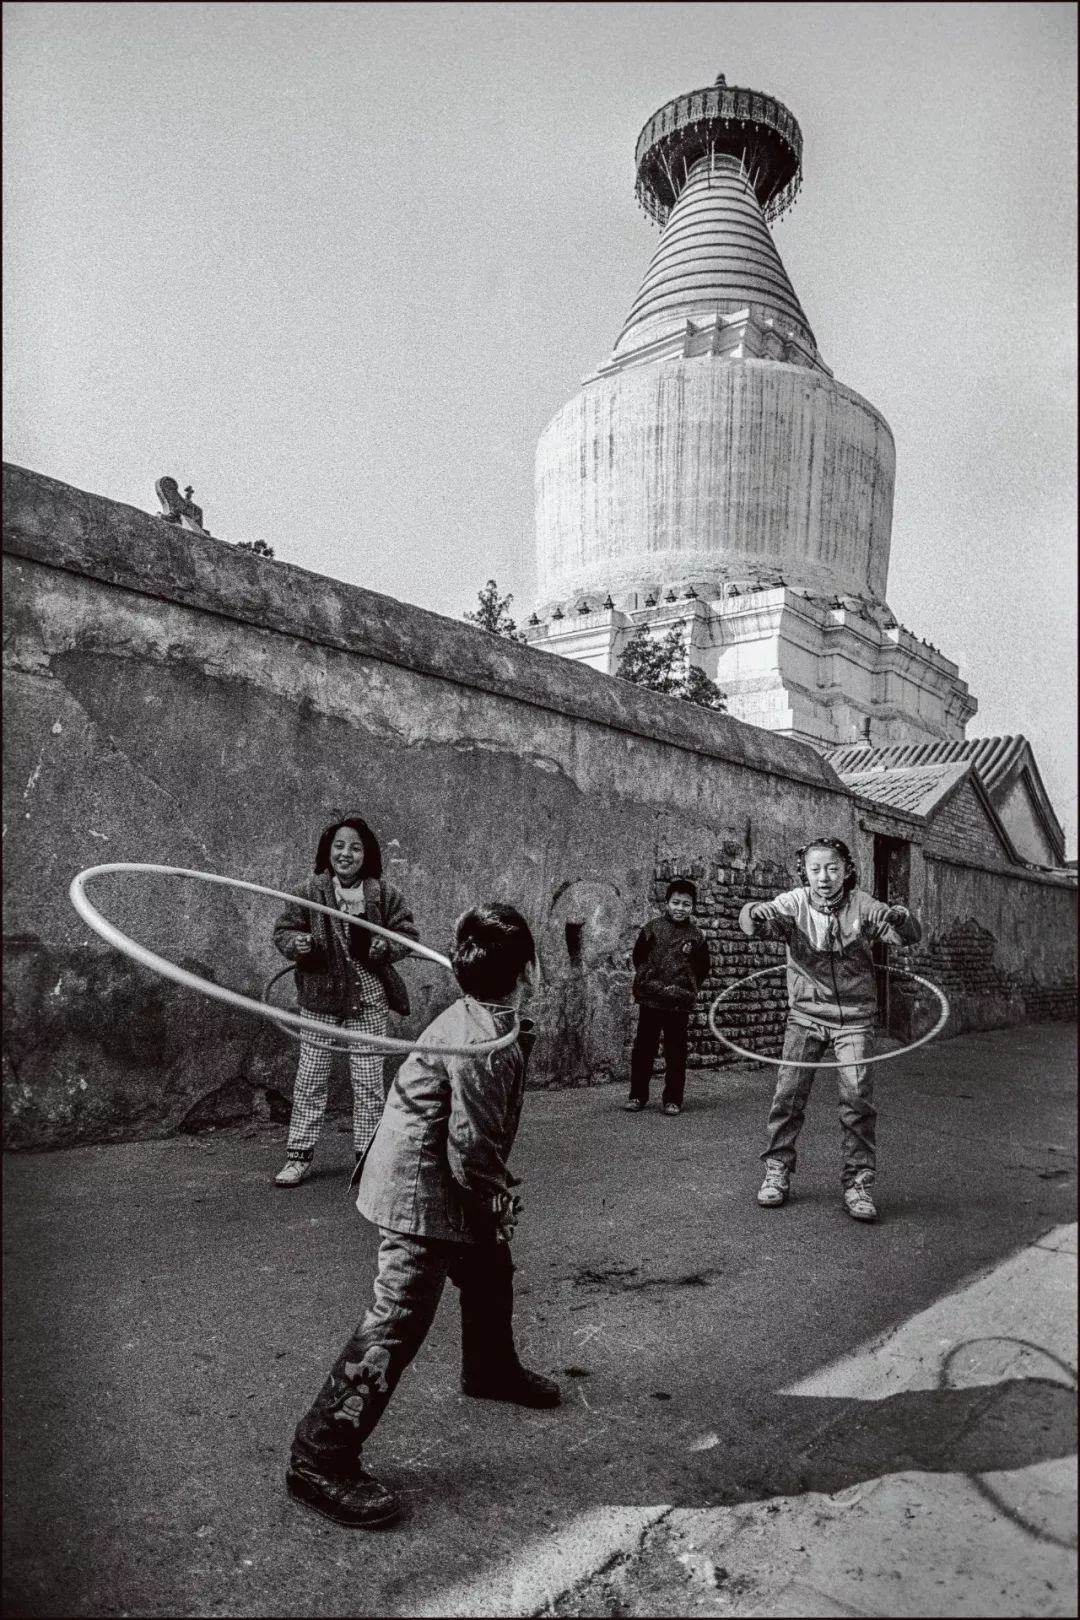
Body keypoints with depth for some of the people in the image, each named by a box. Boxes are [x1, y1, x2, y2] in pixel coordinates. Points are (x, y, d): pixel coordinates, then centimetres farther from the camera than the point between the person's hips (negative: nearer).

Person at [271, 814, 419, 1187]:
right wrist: (297, 943, -20)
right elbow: (283, 930, 2)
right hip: (320, 997, 0)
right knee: (310, 1080, 6)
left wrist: (383, 947, -19)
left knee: (368, 1081, 8)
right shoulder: (310, 891, -4)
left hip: (369, 1000, 0)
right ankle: (299, 1155, 20)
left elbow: (408, 933, 0)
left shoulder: (384, 893, -4)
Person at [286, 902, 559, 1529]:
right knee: (399, 1318, -8)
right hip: (419, 1189, -10)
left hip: (444, 1179, 11)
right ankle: (321, 1459, 2)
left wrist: (497, 1187, 8)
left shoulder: (479, 1018, 0)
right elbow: (471, 1151, -27)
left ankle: (492, 1368, 51)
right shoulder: (483, 1044, -30)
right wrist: (499, 1200, -8)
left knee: (491, 1270, 26)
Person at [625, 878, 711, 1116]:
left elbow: (702, 968, 7)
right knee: (643, 1048, 8)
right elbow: (638, 955, 6)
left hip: (680, 1003, 0)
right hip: (650, 1000, 0)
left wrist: (687, 987, 0)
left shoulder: (696, 935, 1)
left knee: (676, 1052, 6)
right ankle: (637, 1095, 18)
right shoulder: (653, 928, 0)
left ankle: (673, 1099, 16)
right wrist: (647, 980, 1)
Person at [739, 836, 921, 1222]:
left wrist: (901, 920, -39)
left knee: (858, 1099, -4)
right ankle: (777, 1172, 16)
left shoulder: (861, 905, -8)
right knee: (789, 1093, -1)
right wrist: (755, 915, -50)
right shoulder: (795, 903, -9)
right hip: (806, 1015, 0)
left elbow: (910, 936, -15)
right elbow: (754, 918, -24)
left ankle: (858, 1183, 11)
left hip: (854, 1019, 0)